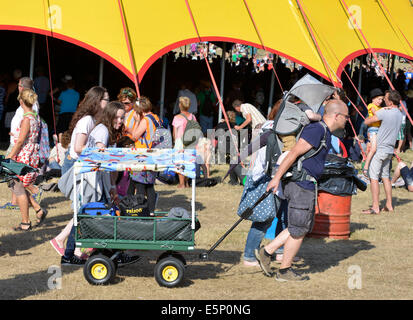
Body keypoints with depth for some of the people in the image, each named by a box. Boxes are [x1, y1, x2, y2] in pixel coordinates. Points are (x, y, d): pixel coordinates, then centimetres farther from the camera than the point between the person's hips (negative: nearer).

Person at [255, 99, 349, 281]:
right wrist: (277, 178, -23)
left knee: (302, 227, 15)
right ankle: (284, 271, 9)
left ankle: (266, 252, 16)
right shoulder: (316, 130, -16)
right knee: (299, 229, -1)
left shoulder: (324, 132, 16)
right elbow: (294, 153, -21)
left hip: (305, 184, 10)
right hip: (302, 184, -10)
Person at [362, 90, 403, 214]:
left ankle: (375, 207, -7)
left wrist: (372, 116, 9)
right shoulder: (400, 114, 7)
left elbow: (366, 122, -11)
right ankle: (389, 205, 20)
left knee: (373, 177, -5)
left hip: (380, 149, -8)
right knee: (385, 176, 17)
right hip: (390, 149, 8)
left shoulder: (384, 113, -18)